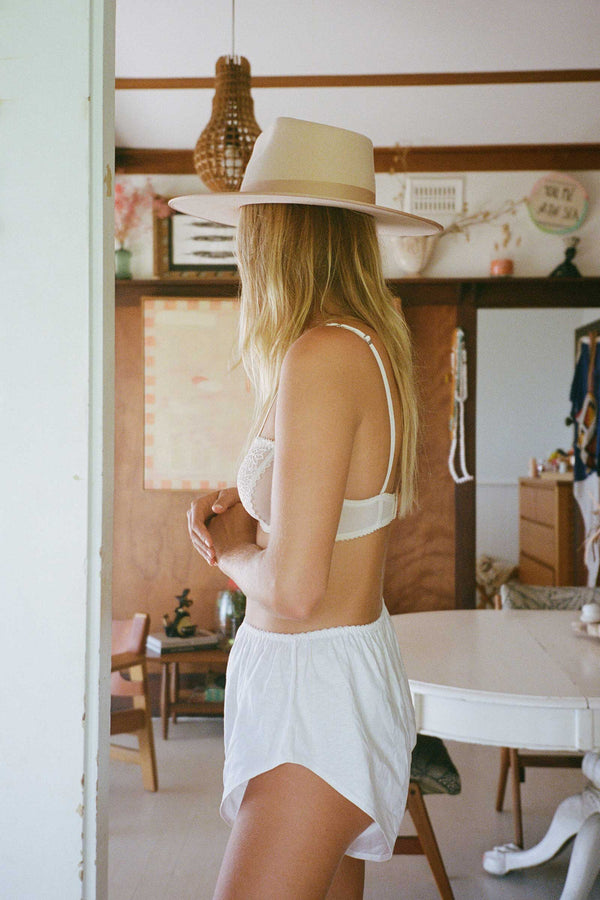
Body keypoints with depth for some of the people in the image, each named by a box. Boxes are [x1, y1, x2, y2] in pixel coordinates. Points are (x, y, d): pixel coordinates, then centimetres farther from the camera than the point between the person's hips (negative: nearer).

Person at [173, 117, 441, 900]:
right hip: (353, 656, 9)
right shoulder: (377, 344, 5)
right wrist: (247, 508, 4)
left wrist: (231, 552, -4)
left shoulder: (322, 356, -22)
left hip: (318, 686, -9)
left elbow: (293, 586, -25)